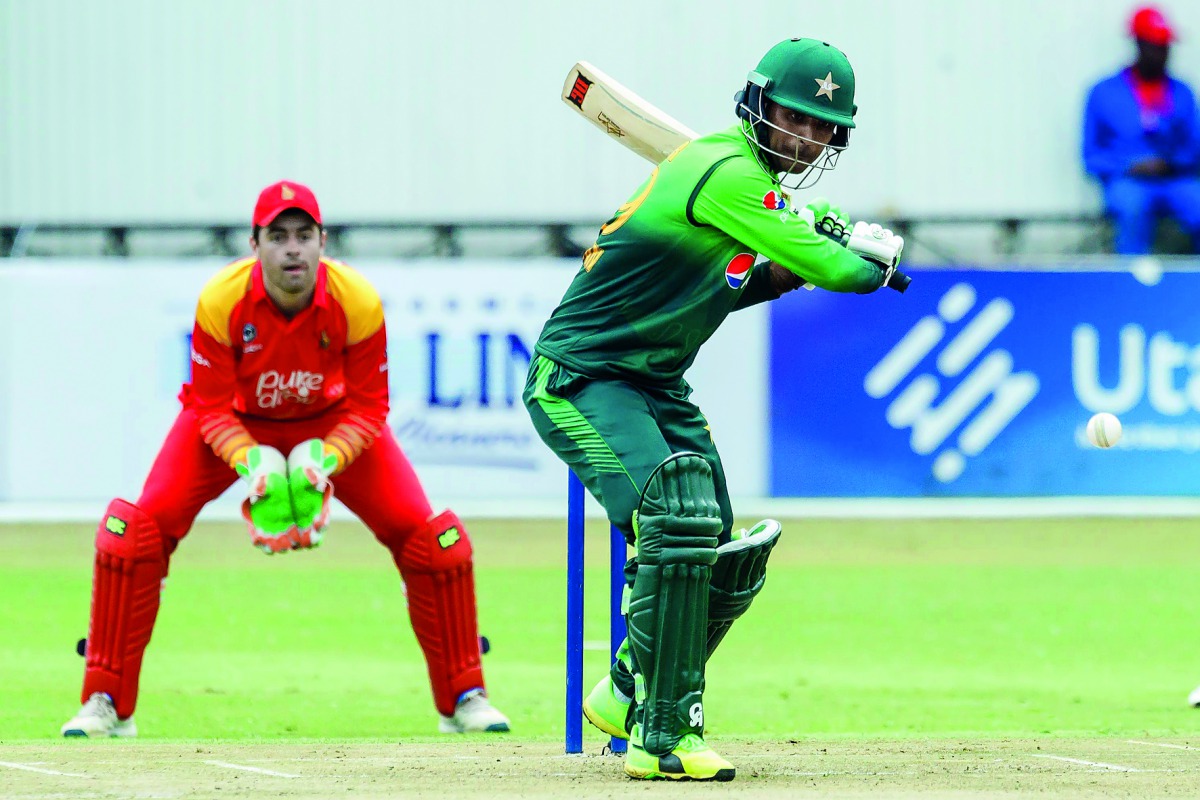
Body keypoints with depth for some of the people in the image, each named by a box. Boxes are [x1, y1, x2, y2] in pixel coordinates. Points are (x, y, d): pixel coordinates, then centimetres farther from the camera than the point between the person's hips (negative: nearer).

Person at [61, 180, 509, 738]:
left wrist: (327, 459, -35)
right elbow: (210, 406, -19)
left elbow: (367, 408, -17)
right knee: (135, 529, -20)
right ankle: (106, 705, -9)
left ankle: (462, 698, 7)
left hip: (333, 425, 1)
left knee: (432, 537, -13)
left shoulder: (358, 302, -27)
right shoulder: (220, 301, -30)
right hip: (238, 426, -1)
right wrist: (247, 461, -37)